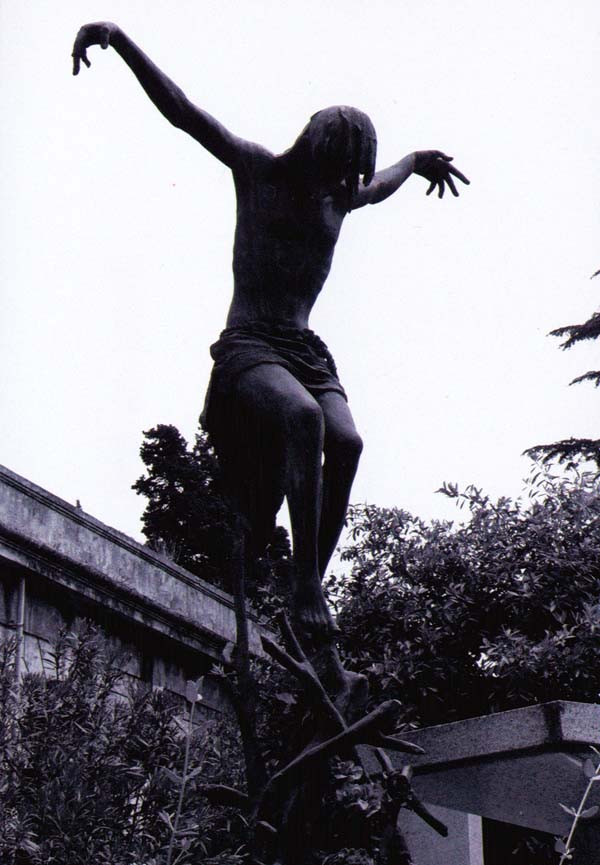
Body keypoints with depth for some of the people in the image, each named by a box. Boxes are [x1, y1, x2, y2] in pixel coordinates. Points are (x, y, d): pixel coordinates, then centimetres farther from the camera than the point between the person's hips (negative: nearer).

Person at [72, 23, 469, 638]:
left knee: (346, 441, -24)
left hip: (305, 351, 6)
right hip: (248, 347, -5)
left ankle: (313, 581, -22)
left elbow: (380, 185, 43)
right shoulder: (258, 169, 3)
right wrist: (119, 39, -11)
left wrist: (420, 160, 56)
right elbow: (181, 110, -3)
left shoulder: (341, 196, 17)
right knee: (304, 417, -35)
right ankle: (304, 585, -35)